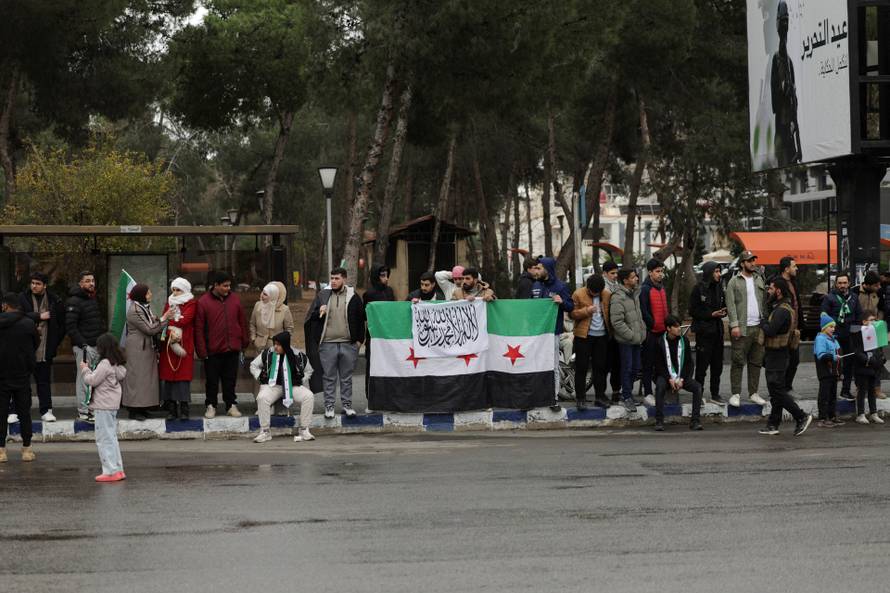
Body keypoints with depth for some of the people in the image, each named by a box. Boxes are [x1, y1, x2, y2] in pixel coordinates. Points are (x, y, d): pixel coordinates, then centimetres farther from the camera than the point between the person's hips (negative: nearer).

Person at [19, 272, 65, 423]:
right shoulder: (23, 298, 1)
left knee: (44, 380, 4)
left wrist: (54, 343, 6)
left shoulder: (54, 301, 4)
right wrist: (39, 316, -16)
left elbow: (62, 325, 12)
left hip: (44, 349, 1)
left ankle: (46, 410, 6)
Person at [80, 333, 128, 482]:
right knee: (111, 438, 16)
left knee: (104, 438, -6)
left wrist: (85, 370, 1)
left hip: (103, 406, -10)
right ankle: (117, 469, 18)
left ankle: (111, 471, -7)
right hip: (112, 405, 10)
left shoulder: (105, 364, -18)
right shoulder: (117, 364, 11)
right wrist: (89, 370, 15)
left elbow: (93, 380, -17)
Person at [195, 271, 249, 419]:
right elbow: (199, 328, -6)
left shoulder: (235, 300, 5)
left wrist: (244, 342, 10)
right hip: (213, 350, -3)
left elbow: (242, 322, 12)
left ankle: (231, 405, 19)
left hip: (232, 349, 3)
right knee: (212, 380, 6)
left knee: (230, 379, 10)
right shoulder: (203, 302, -6)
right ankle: (211, 405, 18)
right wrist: (201, 350, -10)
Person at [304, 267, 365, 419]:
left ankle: (347, 404, 17)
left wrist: (359, 339, 4)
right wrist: (319, 313, -14)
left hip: (348, 344, 0)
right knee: (328, 377, 4)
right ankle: (329, 406, 11)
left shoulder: (353, 297, 3)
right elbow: (310, 317, 8)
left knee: (346, 377, 9)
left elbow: (361, 318, 9)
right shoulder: (322, 295, 5)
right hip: (327, 344, 0)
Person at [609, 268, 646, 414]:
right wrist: (632, 336, -18)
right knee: (627, 369, -1)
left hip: (636, 339, 8)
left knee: (635, 369, 12)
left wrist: (642, 332, 9)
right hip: (625, 340, -8)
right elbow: (617, 322, -21)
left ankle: (627, 393, 26)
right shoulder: (618, 298, -18)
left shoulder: (635, 293, 9)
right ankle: (627, 397, 8)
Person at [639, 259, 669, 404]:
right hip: (651, 332, -7)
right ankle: (648, 393, 2)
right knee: (648, 363, -2)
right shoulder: (645, 289, -10)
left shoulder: (662, 288, 16)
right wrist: (653, 325, -14)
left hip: (663, 332, 7)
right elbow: (644, 311, -16)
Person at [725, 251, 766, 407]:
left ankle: (753, 393, 15)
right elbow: (731, 305, -7)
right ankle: (735, 394, -1)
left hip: (758, 327, 5)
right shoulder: (734, 281, -2)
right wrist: (734, 325, -15)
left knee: (756, 362, 9)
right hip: (741, 328, -5)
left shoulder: (759, 279, 14)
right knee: (738, 362, -4)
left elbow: (764, 301, 15)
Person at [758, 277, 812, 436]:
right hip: (776, 355, 10)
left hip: (777, 356, -10)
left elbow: (770, 331, -25)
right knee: (776, 391, 11)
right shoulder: (780, 307, 16)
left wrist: (764, 322, -8)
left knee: (778, 390, -9)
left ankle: (802, 417, -6)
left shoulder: (782, 310, -19)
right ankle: (773, 425, 15)